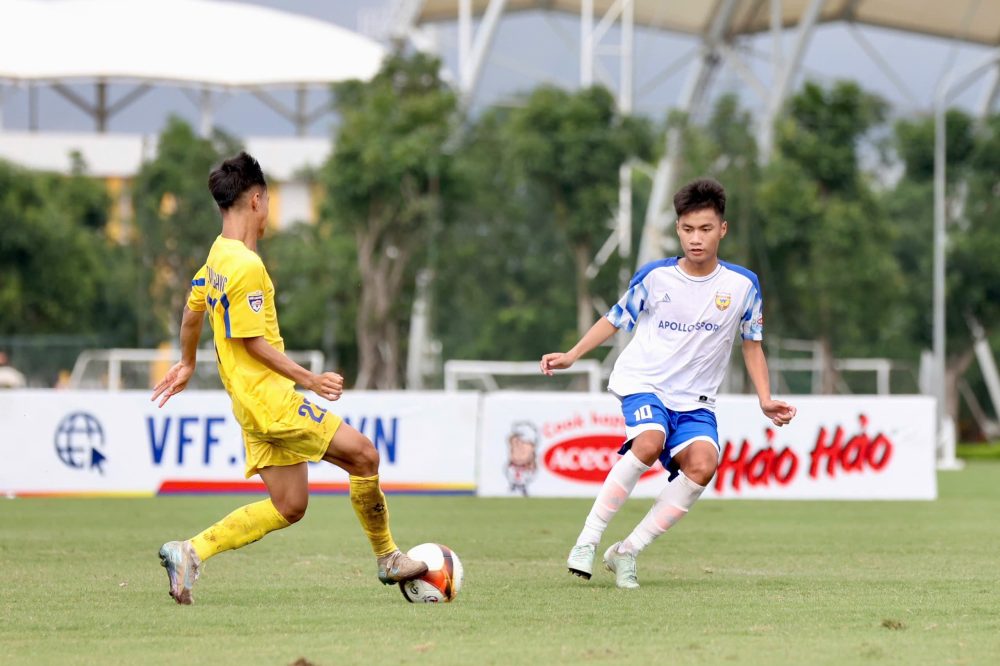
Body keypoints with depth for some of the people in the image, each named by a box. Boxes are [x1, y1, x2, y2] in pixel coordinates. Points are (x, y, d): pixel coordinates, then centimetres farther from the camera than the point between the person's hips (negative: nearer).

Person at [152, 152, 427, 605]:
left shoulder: (216, 257, 13)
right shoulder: (247, 266, -17)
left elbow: (192, 312, 26)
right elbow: (254, 343, -19)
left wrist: (187, 365, 41)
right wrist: (311, 380, -17)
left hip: (252, 405, 10)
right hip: (270, 400, -10)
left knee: (288, 508, 9)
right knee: (363, 454, -5)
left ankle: (190, 552, 3)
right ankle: (388, 559, 5)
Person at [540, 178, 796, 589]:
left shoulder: (742, 285, 0)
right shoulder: (654, 277, -3)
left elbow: (752, 345, 12)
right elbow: (616, 319, 11)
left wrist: (765, 400, 1)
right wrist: (572, 355, 1)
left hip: (694, 400, 2)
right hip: (643, 383, -2)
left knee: (702, 463, -27)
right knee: (650, 441, -34)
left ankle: (627, 552, -15)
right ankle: (587, 540, -24)